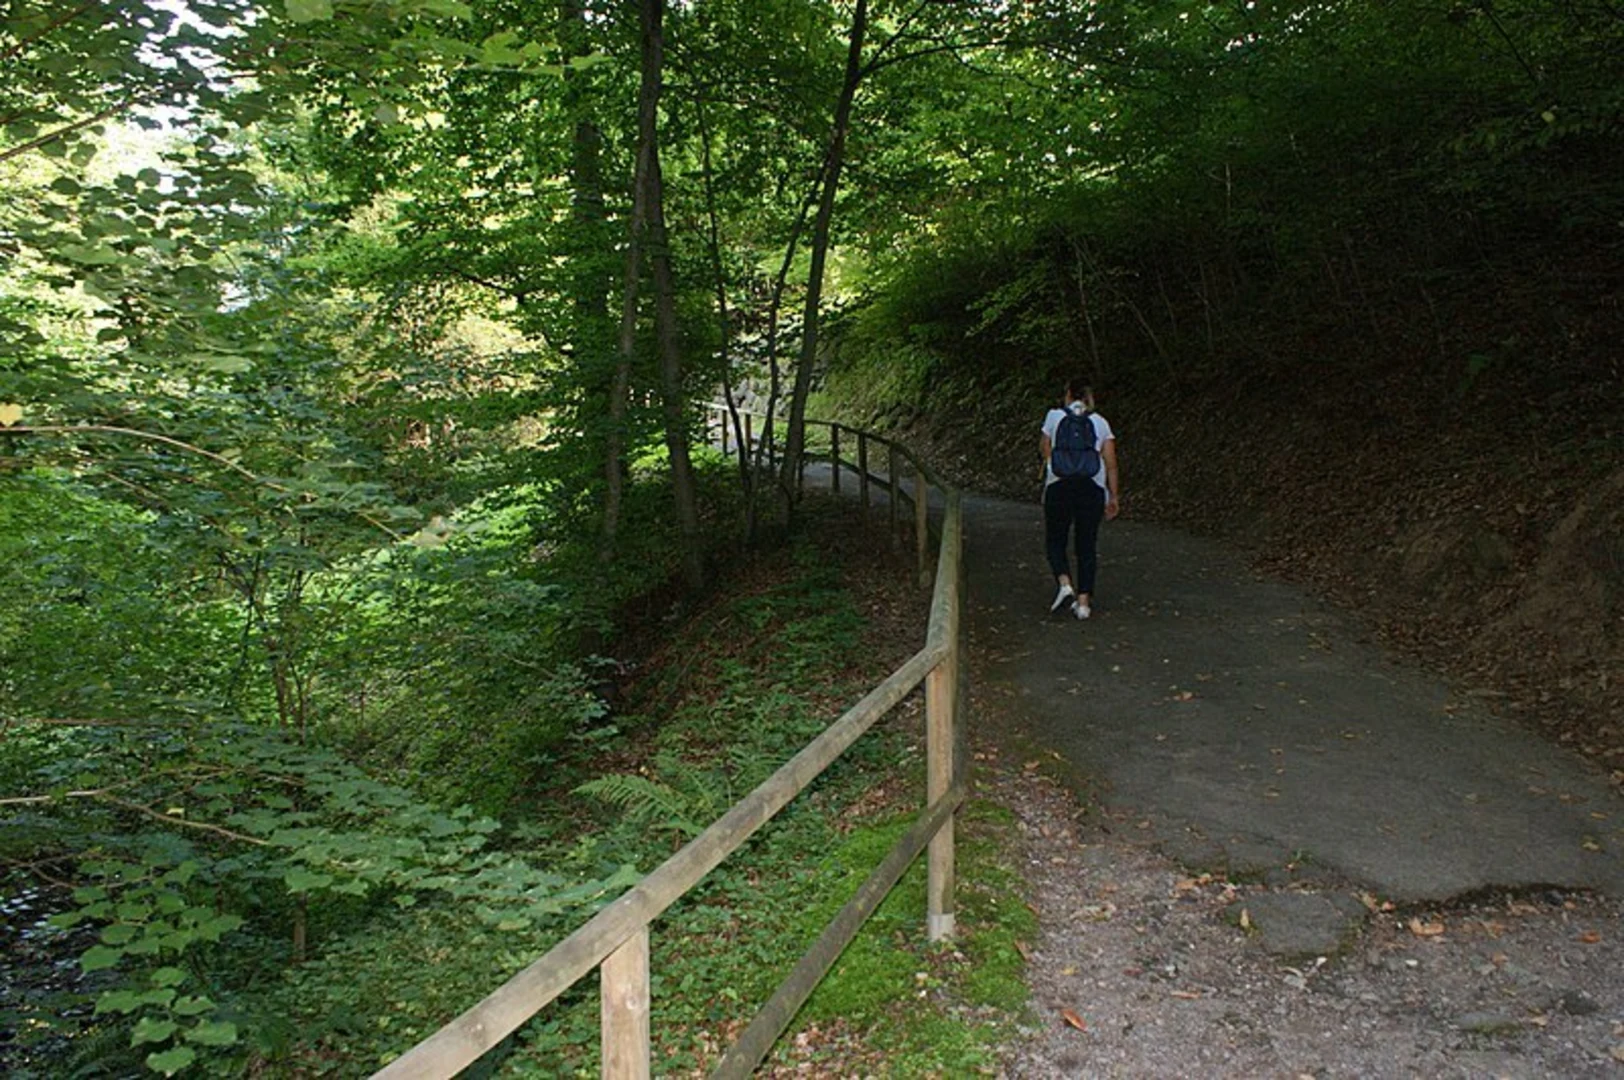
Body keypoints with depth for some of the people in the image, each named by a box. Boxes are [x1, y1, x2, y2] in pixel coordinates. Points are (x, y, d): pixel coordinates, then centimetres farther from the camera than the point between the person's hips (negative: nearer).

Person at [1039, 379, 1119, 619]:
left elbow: (1045, 450, 7)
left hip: (1059, 485, -2)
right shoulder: (1100, 422, 10)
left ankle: (1065, 584, -15)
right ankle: (1084, 601, 5)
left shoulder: (1055, 416, 5)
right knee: (1087, 545, 8)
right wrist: (1114, 496, 9)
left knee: (1055, 541, 10)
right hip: (1093, 487, 2)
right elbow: (1111, 463, 5)